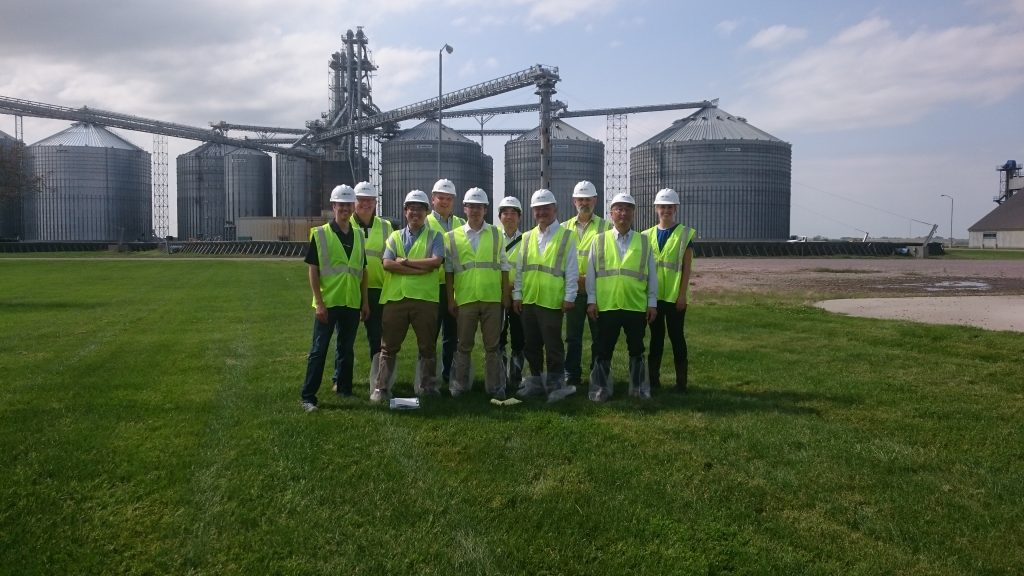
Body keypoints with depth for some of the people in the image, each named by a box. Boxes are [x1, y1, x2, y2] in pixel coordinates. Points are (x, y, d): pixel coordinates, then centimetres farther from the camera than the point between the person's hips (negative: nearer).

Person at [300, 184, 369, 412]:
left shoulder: (358, 236, 10)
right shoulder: (320, 234, -5)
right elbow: (313, 271, -7)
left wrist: (365, 302, 10)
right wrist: (319, 303, -13)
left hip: (352, 303, 5)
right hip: (328, 303, -4)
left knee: (346, 349, 14)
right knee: (319, 350, -2)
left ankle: (345, 389, 26)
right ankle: (308, 396, 3)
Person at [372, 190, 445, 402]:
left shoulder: (434, 237, 8)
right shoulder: (395, 237, 13)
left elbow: (436, 261, -11)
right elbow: (387, 264, -4)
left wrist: (405, 261, -8)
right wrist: (421, 269, -12)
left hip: (425, 298, -1)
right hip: (395, 297, 1)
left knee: (427, 346, 7)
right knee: (389, 346, 3)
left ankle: (427, 386, 19)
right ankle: (381, 388, 9)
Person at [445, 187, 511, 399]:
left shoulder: (496, 234, 7)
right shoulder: (452, 237, 5)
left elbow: (504, 267, 8)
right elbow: (448, 271, 5)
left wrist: (506, 295, 3)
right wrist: (450, 300, 2)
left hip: (492, 298, 1)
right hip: (465, 299, 0)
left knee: (492, 345, 6)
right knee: (464, 345, 8)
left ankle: (495, 386, 14)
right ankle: (460, 385, 19)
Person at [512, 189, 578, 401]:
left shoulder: (566, 237, -2)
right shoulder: (527, 238, 13)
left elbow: (571, 270, -5)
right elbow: (519, 268, 13)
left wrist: (569, 297, -9)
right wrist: (517, 294, 7)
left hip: (552, 301, -5)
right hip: (528, 300, 5)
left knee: (553, 346, 0)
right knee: (531, 345, 12)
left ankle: (556, 385, 11)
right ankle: (536, 381, 25)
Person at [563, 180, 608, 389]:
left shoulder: (605, 227, 3)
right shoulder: (565, 228, 11)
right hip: (573, 290, 2)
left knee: (599, 335, 4)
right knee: (573, 336, 8)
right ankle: (571, 376, 17)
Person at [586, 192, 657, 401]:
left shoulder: (644, 242, 7)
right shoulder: (599, 241, 5)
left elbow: (651, 274, 7)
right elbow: (591, 273, 3)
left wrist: (652, 303, 3)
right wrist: (591, 300, -3)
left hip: (637, 306, 1)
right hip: (606, 306, -1)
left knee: (636, 349, 10)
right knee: (604, 350, 4)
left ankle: (639, 388, 22)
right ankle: (601, 389, 14)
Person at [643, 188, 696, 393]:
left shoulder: (685, 234, -1)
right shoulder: (648, 235, 9)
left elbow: (687, 267, -5)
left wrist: (683, 294, -11)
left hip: (675, 296, -3)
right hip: (653, 295, 3)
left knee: (676, 337, 3)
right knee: (656, 337, 10)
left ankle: (681, 381, 10)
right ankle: (653, 379, 17)